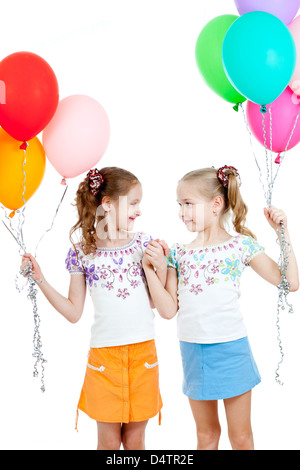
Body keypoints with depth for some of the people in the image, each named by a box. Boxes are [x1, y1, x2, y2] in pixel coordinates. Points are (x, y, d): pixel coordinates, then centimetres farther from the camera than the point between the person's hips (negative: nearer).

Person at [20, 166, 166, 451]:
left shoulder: (144, 243, 1)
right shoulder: (82, 252, -3)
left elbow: (154, 302, 6)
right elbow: (74, 312, 2)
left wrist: (160, 269, -7)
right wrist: (40, 279, -4)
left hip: (144, 351, 2)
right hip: (104, 353, -1)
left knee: (135, 440, 12)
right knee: (108, 441, 9)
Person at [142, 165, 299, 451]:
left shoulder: (241, 245, -5)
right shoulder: (178, 253, 3)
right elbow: (168, 310, 0)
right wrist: (149, 268, -7)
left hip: (230, 349, -3)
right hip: (192, 351, 3)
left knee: (241, 437, 12)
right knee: (206, 435, 19)